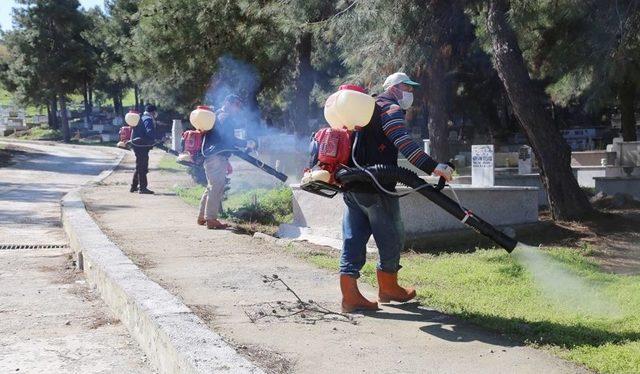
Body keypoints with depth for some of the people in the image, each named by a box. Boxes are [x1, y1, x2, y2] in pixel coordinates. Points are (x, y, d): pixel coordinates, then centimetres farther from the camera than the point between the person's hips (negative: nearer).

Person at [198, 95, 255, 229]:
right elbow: (229, 139, -19)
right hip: (217, 158, -11)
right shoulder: (226, 117, -9)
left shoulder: (218, 116, 24)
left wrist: (225, 161, 28)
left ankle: (202, 217, 23)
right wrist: (246, 143, -10)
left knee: (211, 187, 17)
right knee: (217, 188, -9)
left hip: (210, 156, 11)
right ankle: (211, 219, -8)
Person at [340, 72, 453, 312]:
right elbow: (404, 143, -22)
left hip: (352, 186, 9)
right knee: (391, 238, 7)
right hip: (375, 188, -9)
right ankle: (388, 289, 21)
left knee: (354, 238, 6)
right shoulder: (391, 109, -5)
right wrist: (433, 167, -29)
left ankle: (350, 295, 3)